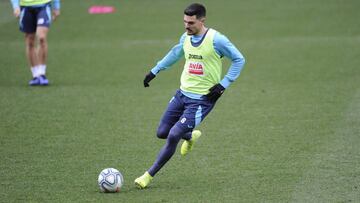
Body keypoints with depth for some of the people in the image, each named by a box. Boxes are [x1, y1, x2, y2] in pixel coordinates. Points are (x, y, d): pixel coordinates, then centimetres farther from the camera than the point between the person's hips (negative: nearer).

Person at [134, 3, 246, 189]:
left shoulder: (216, 40, -17)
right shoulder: (186, 38, 3)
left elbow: (239, 60, -8)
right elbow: (175, 53, 25)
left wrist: (224, 84, -15)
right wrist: (155, 71, 25)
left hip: (202, 100, -7)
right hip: (182, 93, 7)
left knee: (173, 137, -15)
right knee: (162, 133, 8)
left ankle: (149, 175, -1)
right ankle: (191, 136, 41)